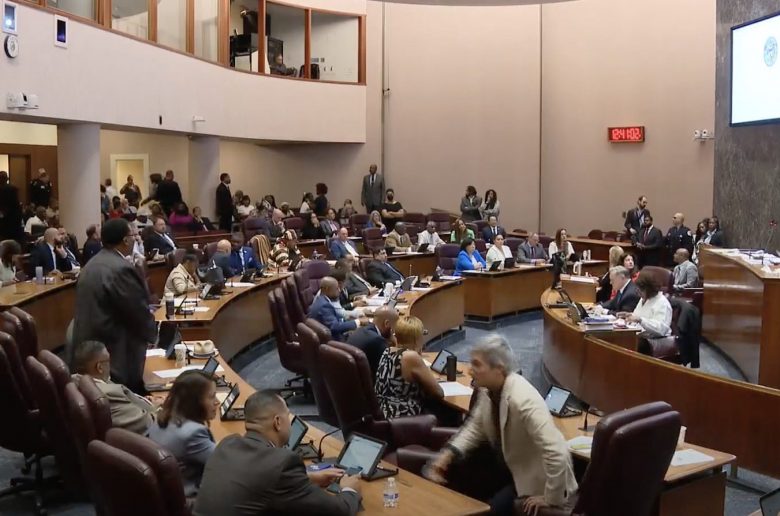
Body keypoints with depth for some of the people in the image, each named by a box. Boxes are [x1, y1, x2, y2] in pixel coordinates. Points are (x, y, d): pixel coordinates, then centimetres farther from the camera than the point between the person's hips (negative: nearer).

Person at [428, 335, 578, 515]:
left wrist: (551, 499, -25)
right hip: (510, 466, 8)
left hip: (537, 480, -8)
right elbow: (475, 427, 7)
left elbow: (557, 453, -36)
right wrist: (448, 454, -6)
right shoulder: (488, 389, -9)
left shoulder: (523, 400, -33)